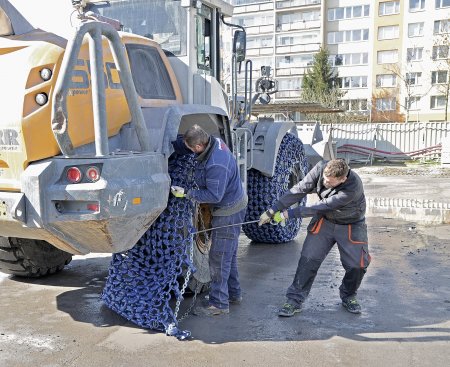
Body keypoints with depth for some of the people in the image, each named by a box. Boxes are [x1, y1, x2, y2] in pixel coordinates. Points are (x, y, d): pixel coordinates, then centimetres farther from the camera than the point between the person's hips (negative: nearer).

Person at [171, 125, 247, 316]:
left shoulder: (216, 165, -33)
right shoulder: (214, 141, -4)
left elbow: (214, 195, -26)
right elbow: (180, 145, 9)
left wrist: (187, 193, -20)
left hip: (229, 211, -10)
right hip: (231, 206, 10)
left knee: (219, 257, -2)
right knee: (228, 254, 20)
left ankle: (219, 303, 9)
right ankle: (233, 293, 34)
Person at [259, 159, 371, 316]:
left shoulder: (353, 188, -36)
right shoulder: (321, 168, -24)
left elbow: (323, 206, -34)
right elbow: (299, 190, -20)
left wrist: (289, 213, -31)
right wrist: (273, 210, -25)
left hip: (350, 225, -2)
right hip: (324, 220, 3)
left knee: (357, 265, -5)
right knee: (308, 259, -8)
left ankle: (348, 296, 25)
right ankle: (294, 300, 2)